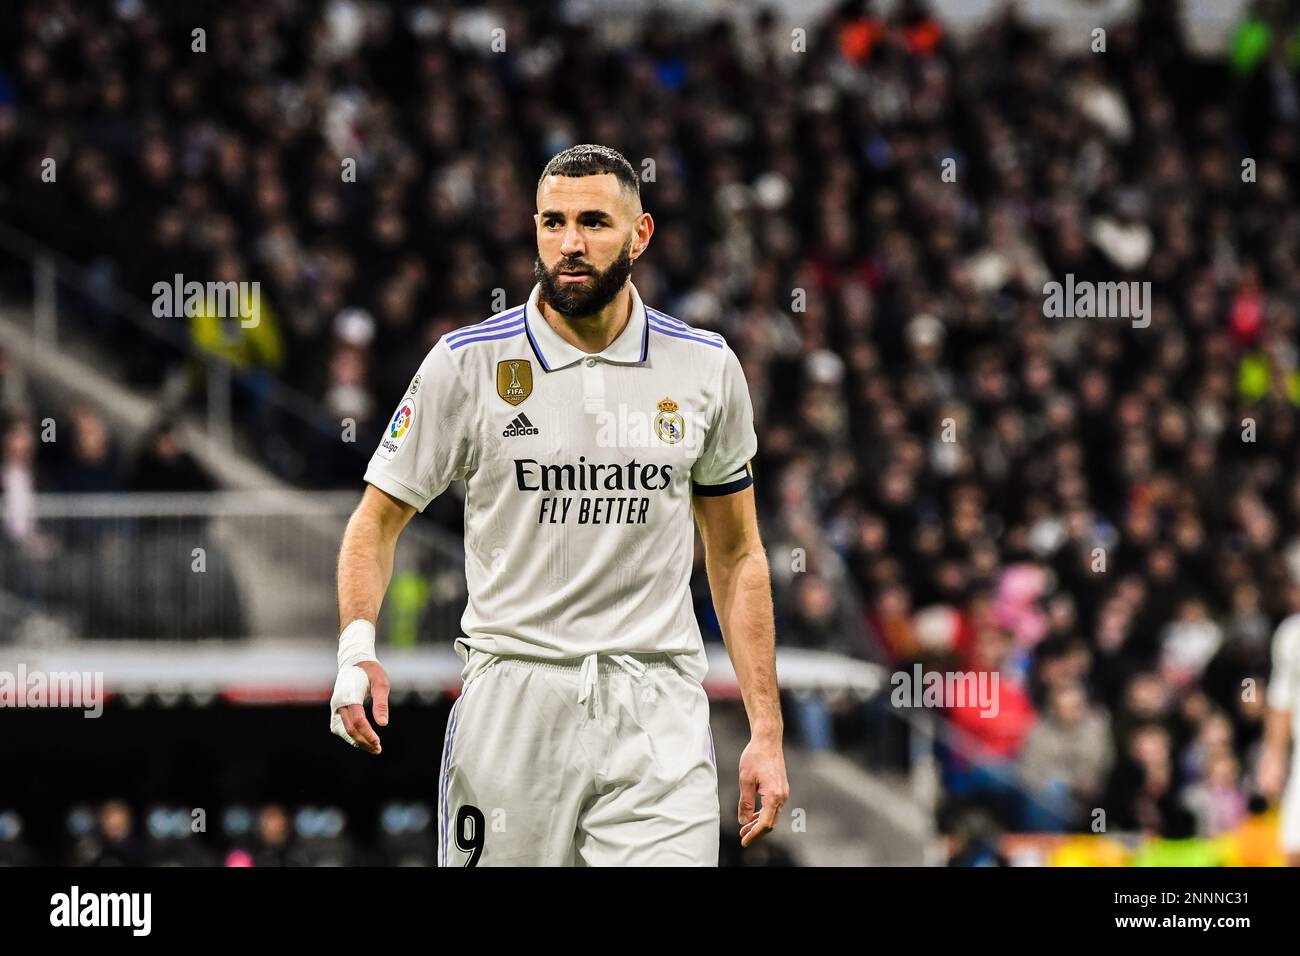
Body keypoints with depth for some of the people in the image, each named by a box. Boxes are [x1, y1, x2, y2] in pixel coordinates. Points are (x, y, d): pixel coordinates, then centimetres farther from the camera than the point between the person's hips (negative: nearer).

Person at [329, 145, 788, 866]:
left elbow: (736, 554, 13)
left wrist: (766, 731, 7)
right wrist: (357, 646, -14)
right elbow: (377, 520, 6)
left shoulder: (707, 368, 5)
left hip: (658, 710, 1)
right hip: (513, 701, -1)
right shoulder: (468, 362, -1)